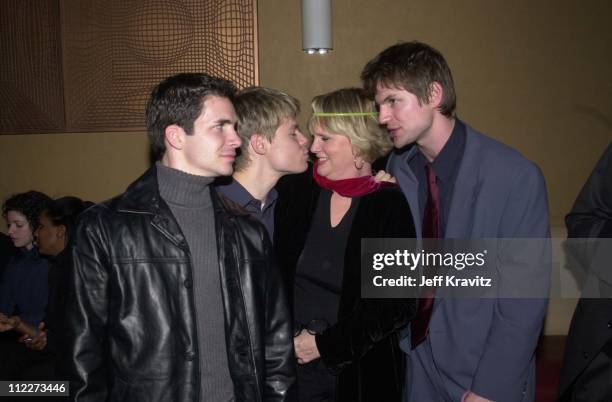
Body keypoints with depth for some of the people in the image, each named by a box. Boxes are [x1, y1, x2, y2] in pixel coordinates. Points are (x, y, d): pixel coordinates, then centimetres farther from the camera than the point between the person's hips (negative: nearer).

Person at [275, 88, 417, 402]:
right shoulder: (294, 191, -3)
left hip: (362, 371, -2)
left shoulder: (390, 207, -10)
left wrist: (325, 344, -11)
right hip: (293, 364, 2)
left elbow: (399, 304, -10)